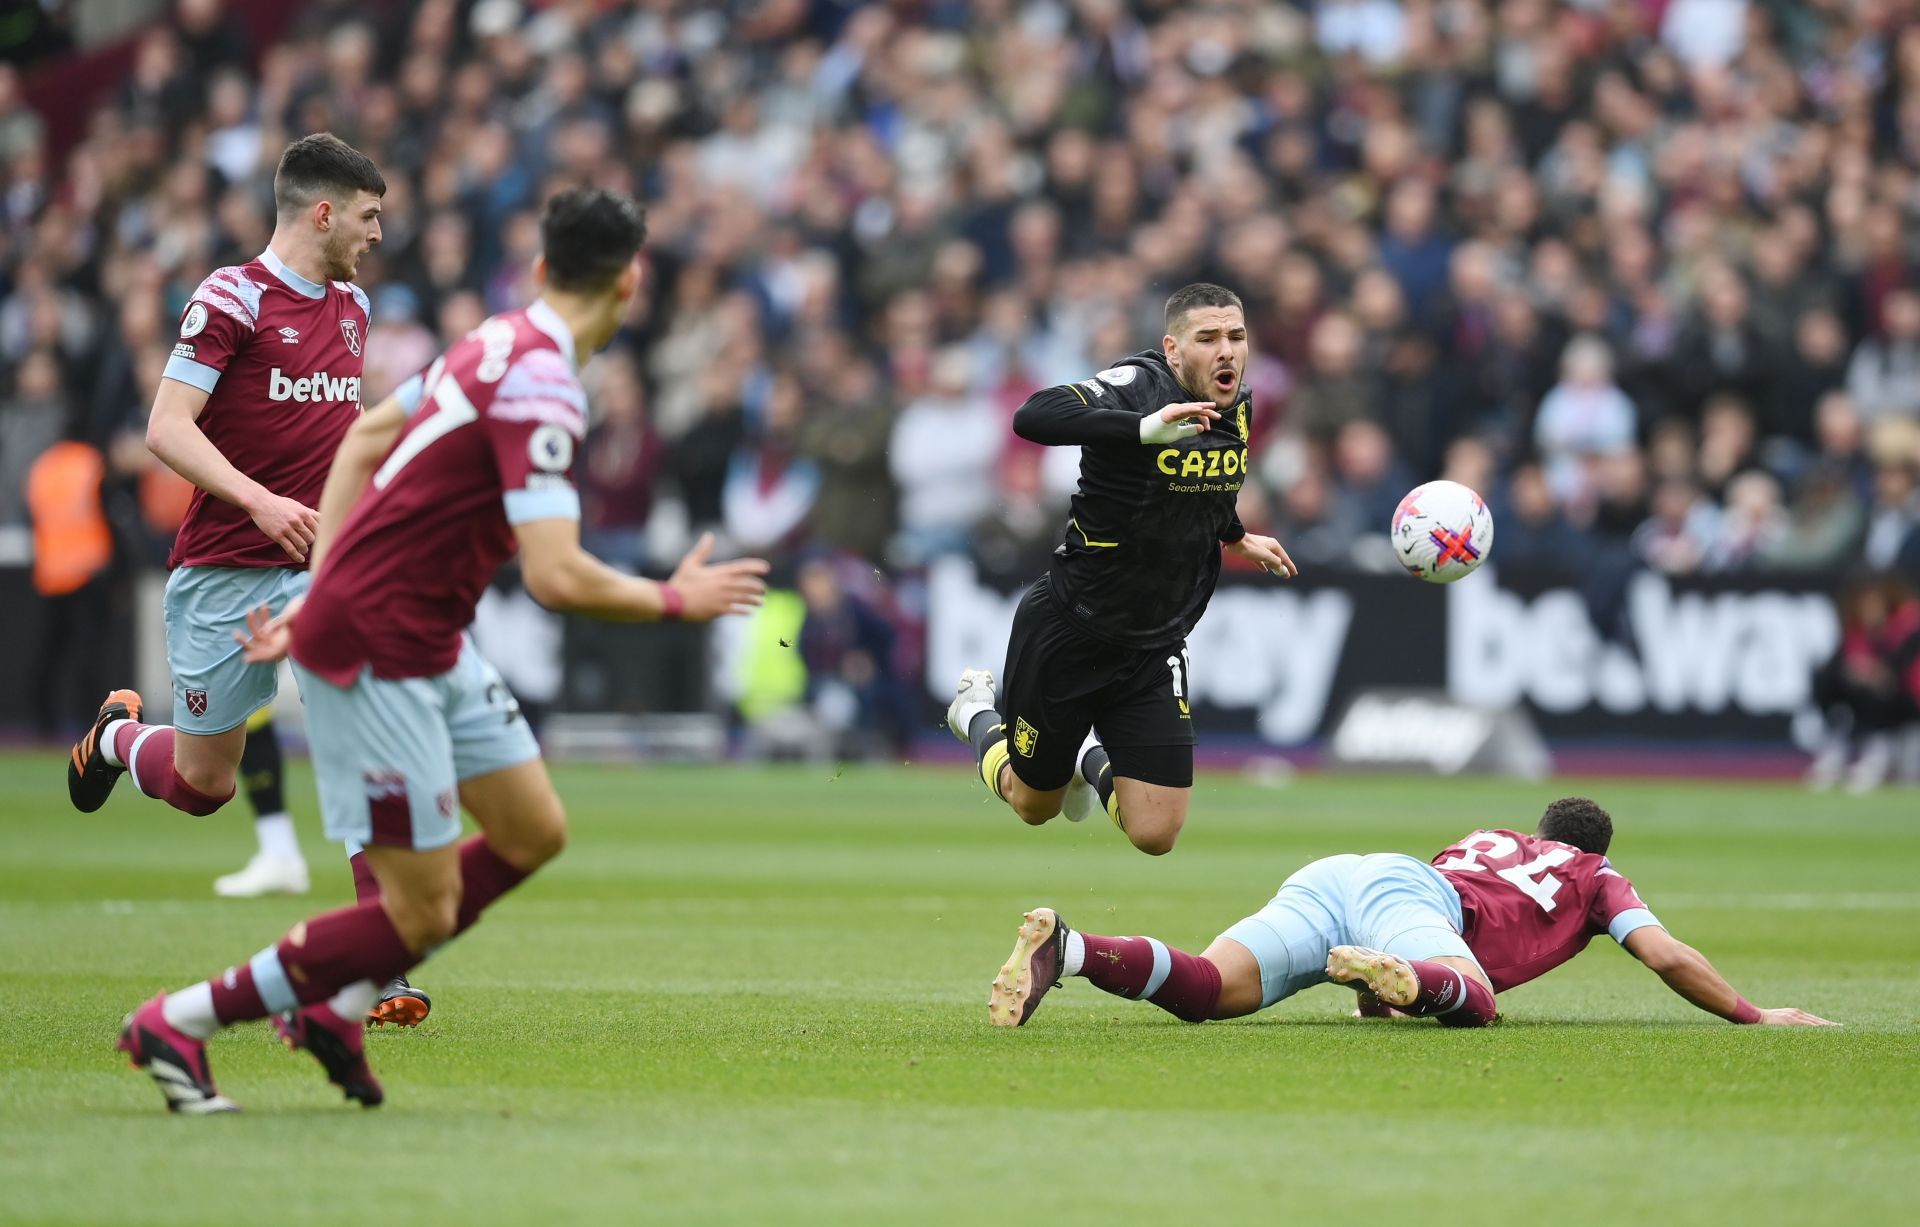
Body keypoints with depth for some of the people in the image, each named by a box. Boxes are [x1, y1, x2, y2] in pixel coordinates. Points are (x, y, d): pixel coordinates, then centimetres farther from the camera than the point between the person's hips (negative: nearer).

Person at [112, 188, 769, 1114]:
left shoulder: (499, 343, 6)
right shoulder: (542, 390, -24)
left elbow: (366, 437, 18)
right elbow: (556, 577, -30)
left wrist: (323, 589, 18)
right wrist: (675, 601, -13)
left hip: (432, 645, 10)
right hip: (373, 657, -10)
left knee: (533, 835, 14)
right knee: (423, 914, -5)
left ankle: (335, 1008, 22)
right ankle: (178, 1022, 4)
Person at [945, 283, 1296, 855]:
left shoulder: (1237, 405, -1)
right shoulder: (1138, 385, -24)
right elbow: (1032, 417, -44)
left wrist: (1234, 536, 28)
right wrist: (1144, 428, -53)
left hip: (1154, 648, 5)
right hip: (1067, 631, -5)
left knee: (1156, 835, -3)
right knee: (1035, 806, 16)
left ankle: (1091, 757, 30)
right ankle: (980, 711, 48)